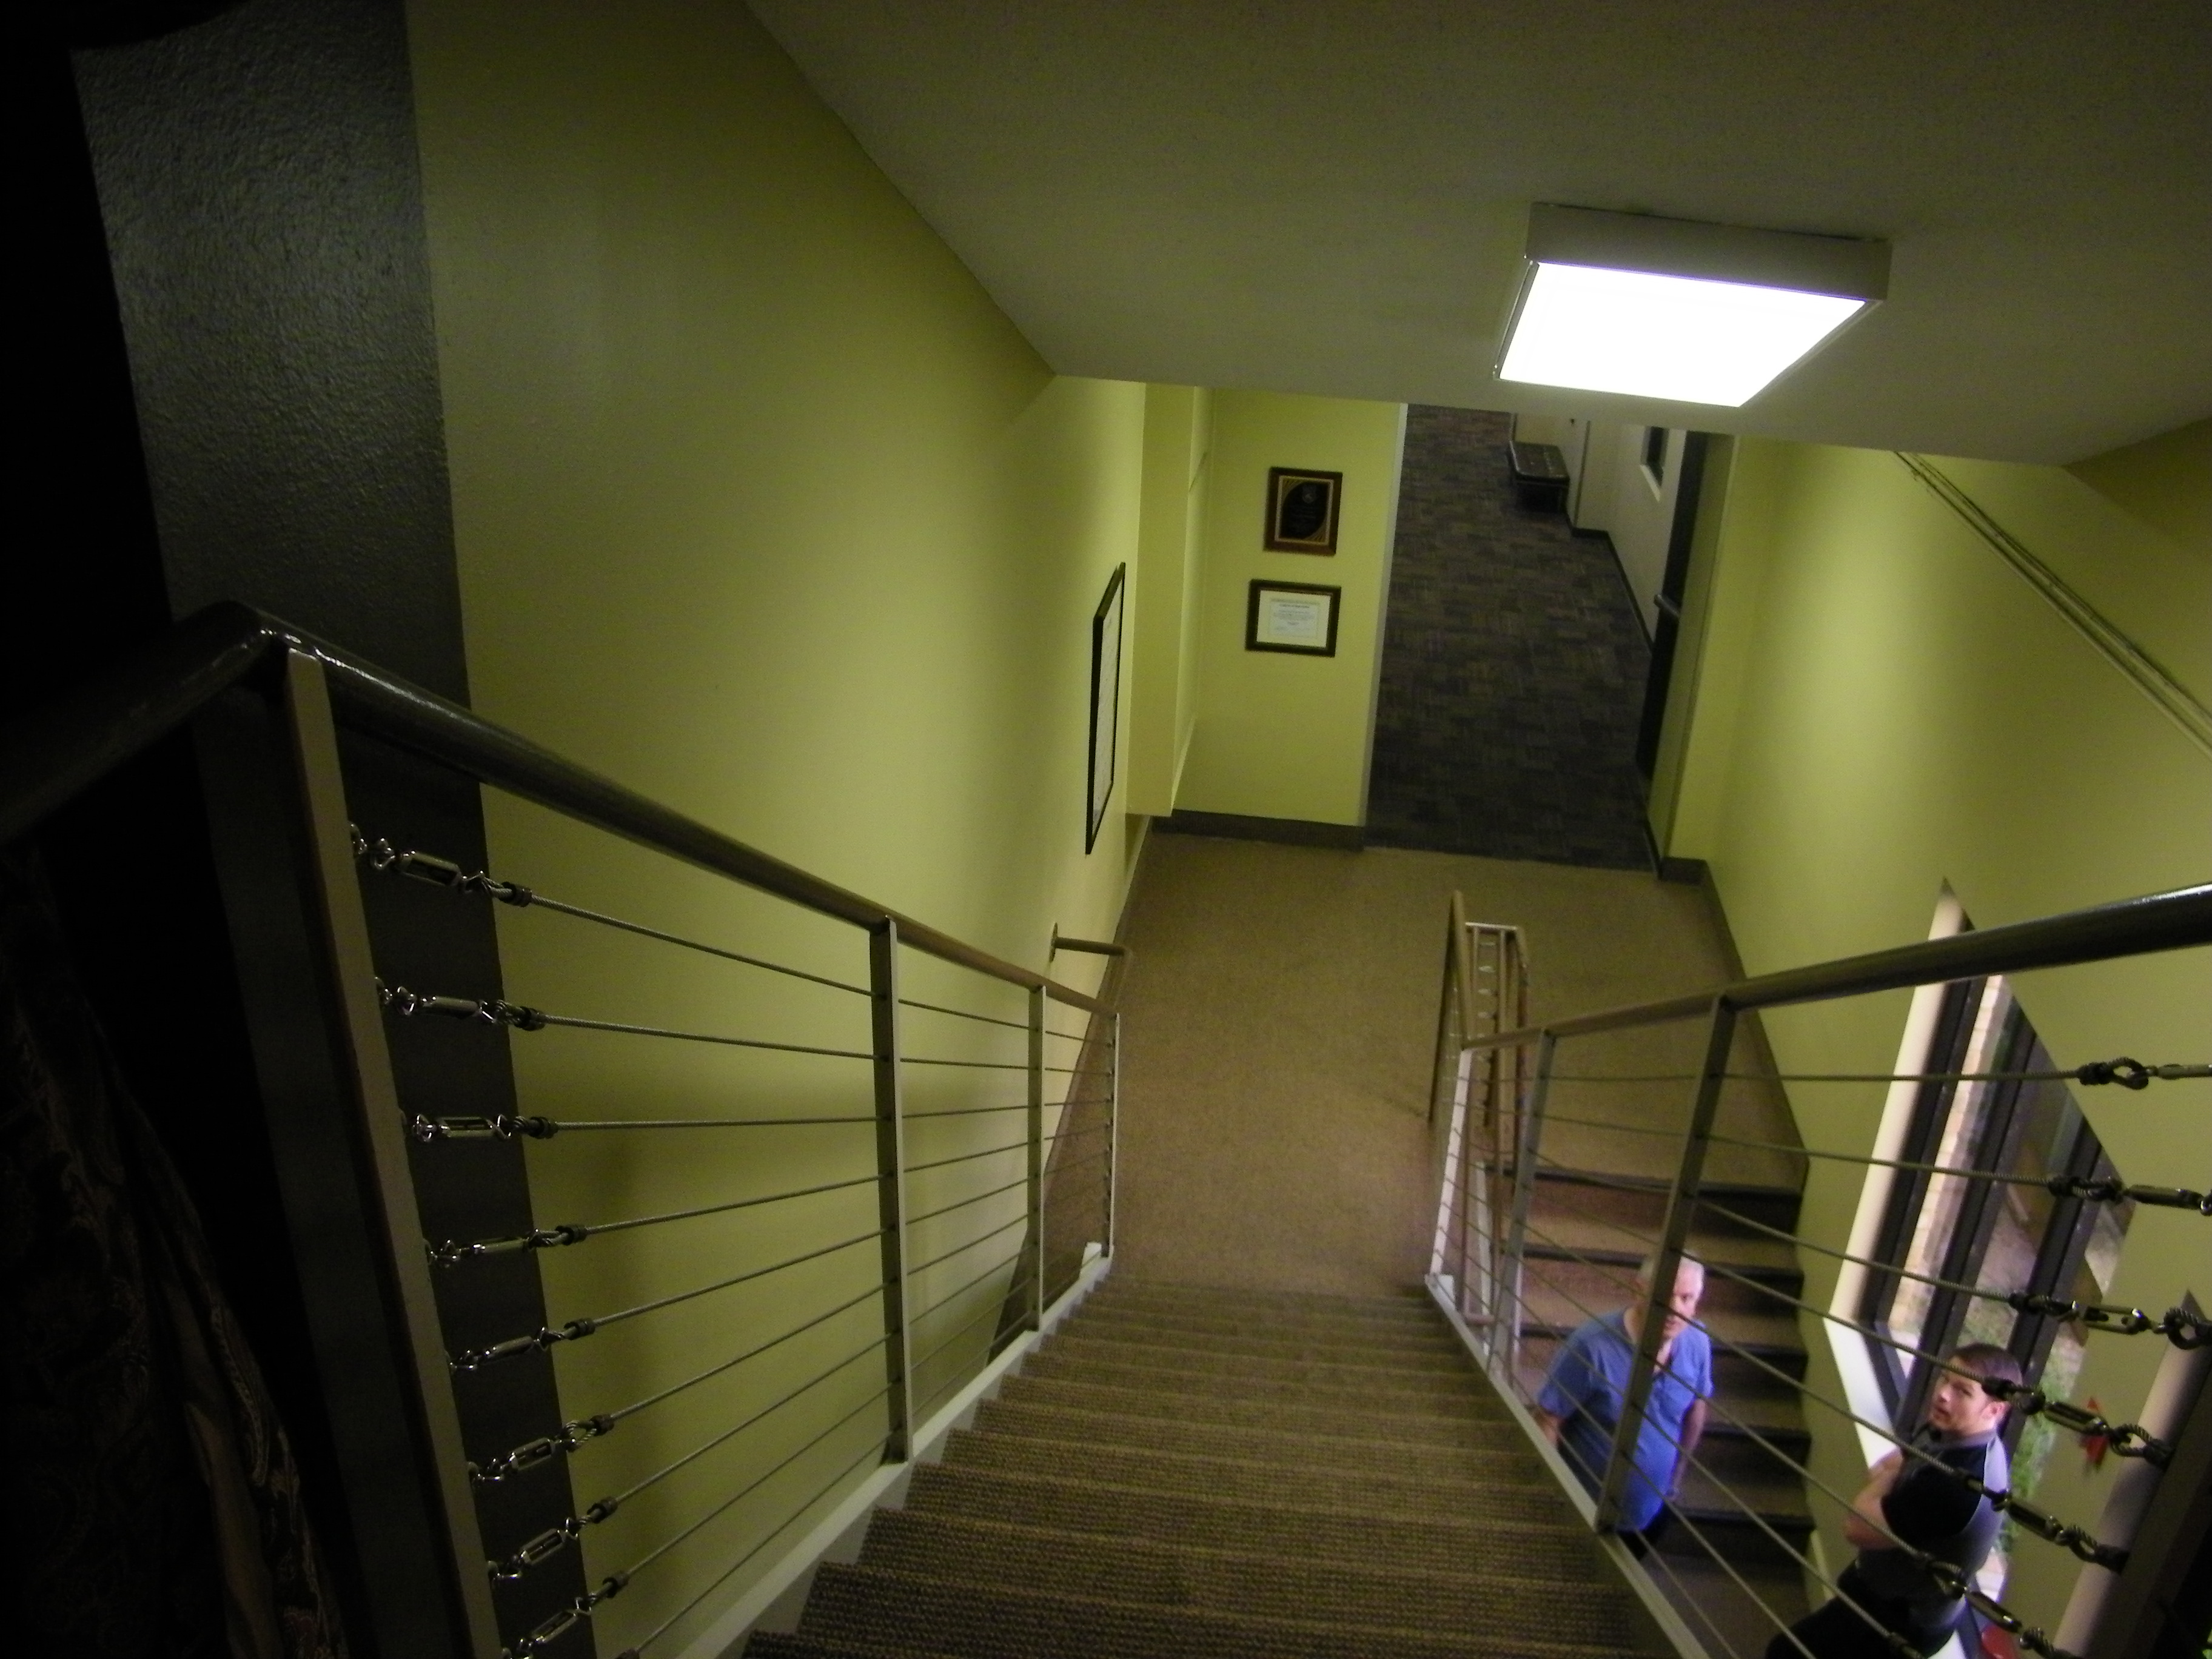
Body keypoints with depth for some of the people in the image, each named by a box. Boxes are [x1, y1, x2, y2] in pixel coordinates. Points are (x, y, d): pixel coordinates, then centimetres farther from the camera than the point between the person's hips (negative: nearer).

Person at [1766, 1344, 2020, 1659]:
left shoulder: (1959, 1482, -38)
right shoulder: (1948, 1433, -8)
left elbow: (1857, 1527, -31)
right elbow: (1878, 1472, 8)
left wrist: (1886, 1477, -15)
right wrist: (1888, 1474, -14)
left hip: (1903, 1620, -9)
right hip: (1888, 1590, 9)